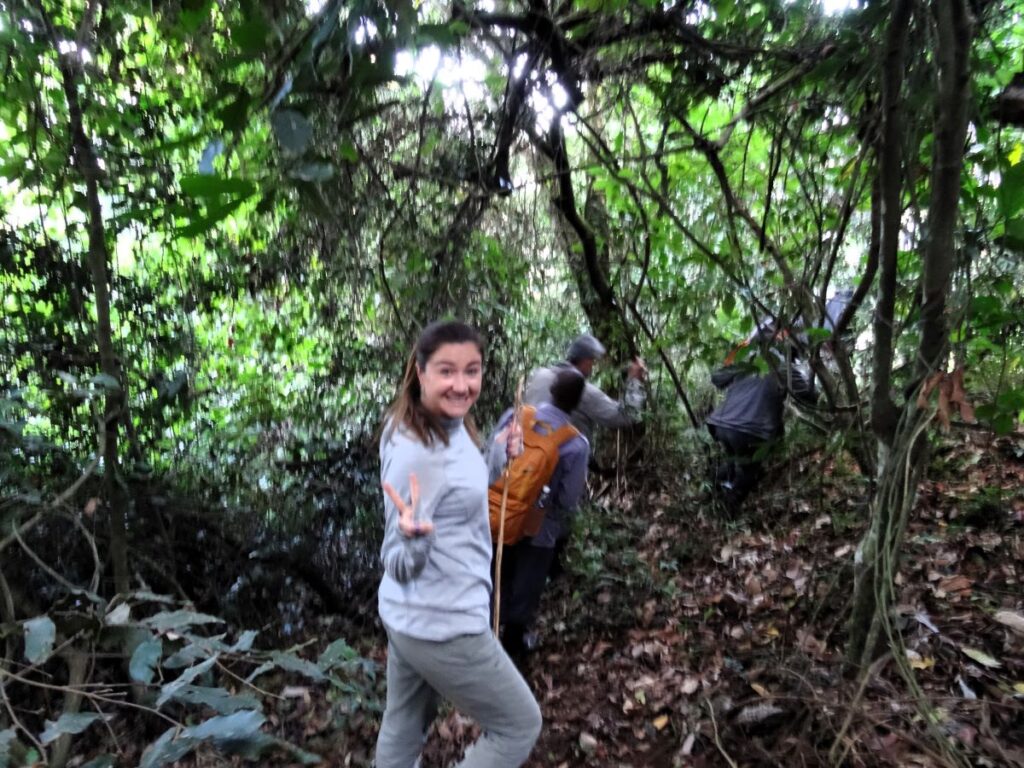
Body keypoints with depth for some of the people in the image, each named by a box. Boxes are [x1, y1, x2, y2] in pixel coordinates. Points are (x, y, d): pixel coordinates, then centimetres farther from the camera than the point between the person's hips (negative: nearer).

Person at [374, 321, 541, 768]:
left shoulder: (452, 426, -1)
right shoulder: (415, 452, -28)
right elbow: (400, 565, -22)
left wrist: (497, 459, 6)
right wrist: (414, 536, -42)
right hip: (443, 625, -9)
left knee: (403, 730, 26)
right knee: (520, 725, 11)